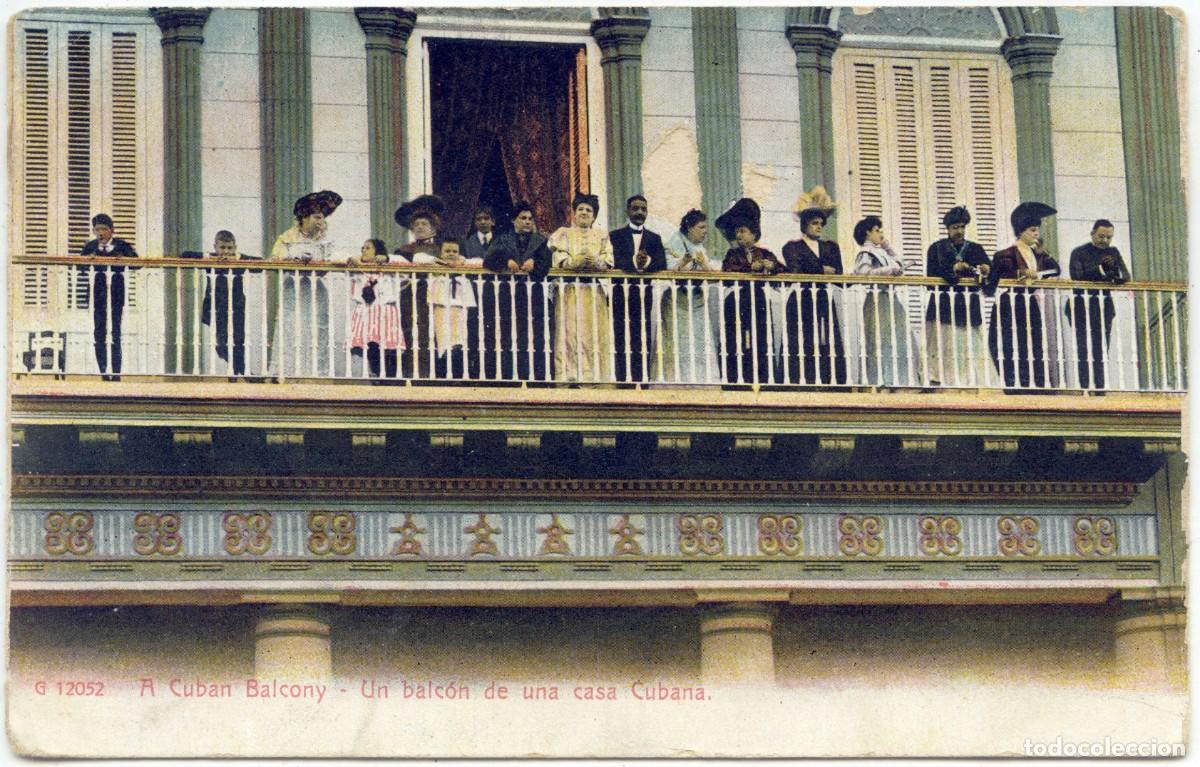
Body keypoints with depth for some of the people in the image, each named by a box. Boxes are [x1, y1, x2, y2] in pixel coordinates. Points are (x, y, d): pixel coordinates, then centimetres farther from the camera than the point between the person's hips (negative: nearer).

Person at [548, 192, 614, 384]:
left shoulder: (601, 236, 20)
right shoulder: (562, 234, 15)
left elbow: (608, 262, 5)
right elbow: (558, 259, -1)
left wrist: (598, 262, -18)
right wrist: (573, 262, -22)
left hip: (596, 292, 2)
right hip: (569, 291, -2)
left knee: (595, 335, -7)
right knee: (569, 334, -11)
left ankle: (595, 377, -9)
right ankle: (569, 377, -14)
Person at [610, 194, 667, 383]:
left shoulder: (654, 238, 16)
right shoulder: (616, 236, 10)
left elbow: (662, 263, 1)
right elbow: (614, 261, -7)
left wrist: (647, 261, -22)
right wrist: (634, 261, -26)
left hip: (645, 294, 2)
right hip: (622, 293, -1)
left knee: (644, 341, -3)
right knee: (622, 341, -4)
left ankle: (641, 380, -3)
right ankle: (623, 380, -4)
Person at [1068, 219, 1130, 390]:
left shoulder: (1113, 253, 12)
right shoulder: (1079, 253, -1)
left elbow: (1125, 275, 4)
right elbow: (1076, 276, -14)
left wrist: (1118, 277, -19)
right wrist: (1100, 269, -21)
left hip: (1104, 307, 4)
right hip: (1082, 308, -4)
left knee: (1101, 351, 1)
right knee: (1084, 350, -9)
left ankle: (1099, 387, 1)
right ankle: (1085, 386, -10)